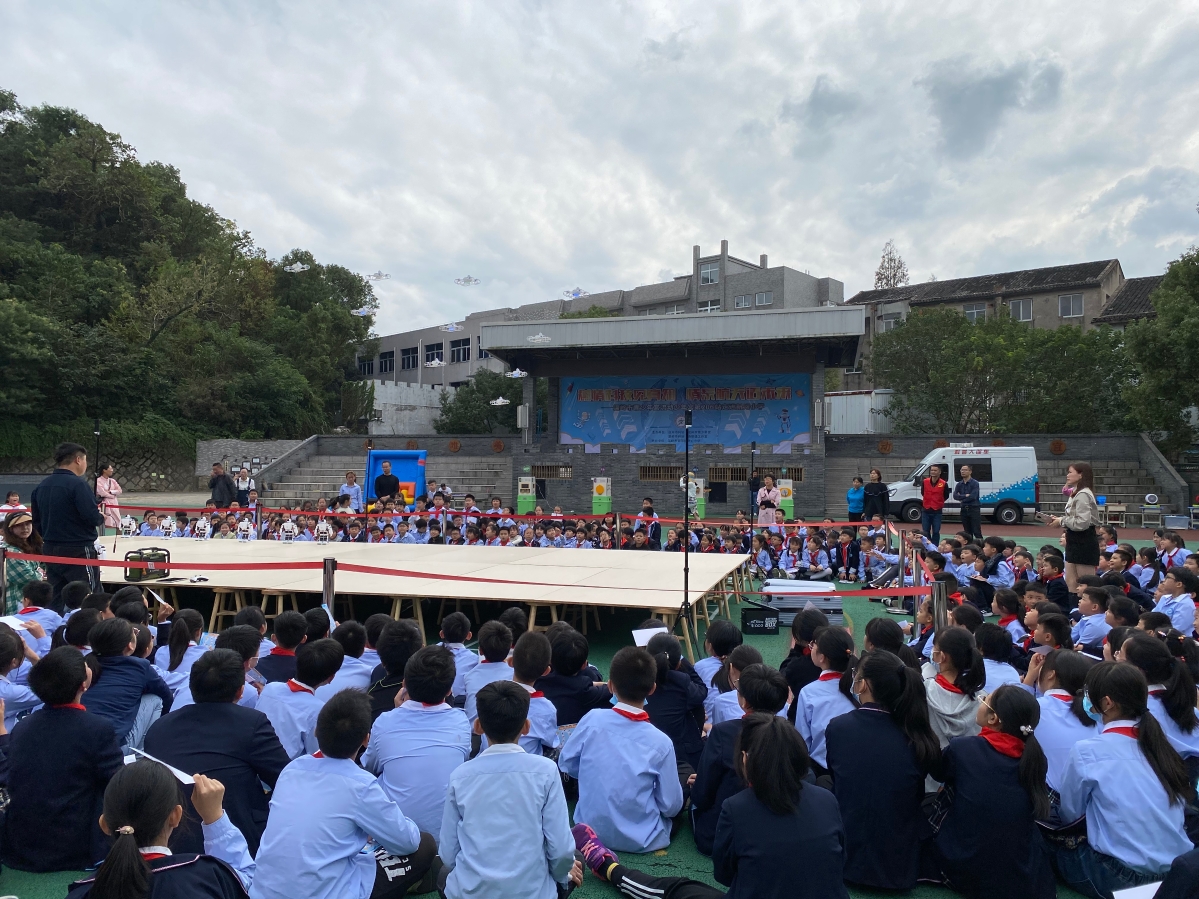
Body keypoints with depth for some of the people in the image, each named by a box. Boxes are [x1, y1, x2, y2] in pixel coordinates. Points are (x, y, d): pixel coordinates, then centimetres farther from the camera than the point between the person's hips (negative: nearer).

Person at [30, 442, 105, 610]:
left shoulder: (41, 486, 8)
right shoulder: (77, 483, -16)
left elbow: (37, 522, 14)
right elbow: (92, 517, -22)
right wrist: (101, 519, -1)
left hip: (50, 550, 8)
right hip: (78, 550, -8)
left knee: (54, 601, 13)